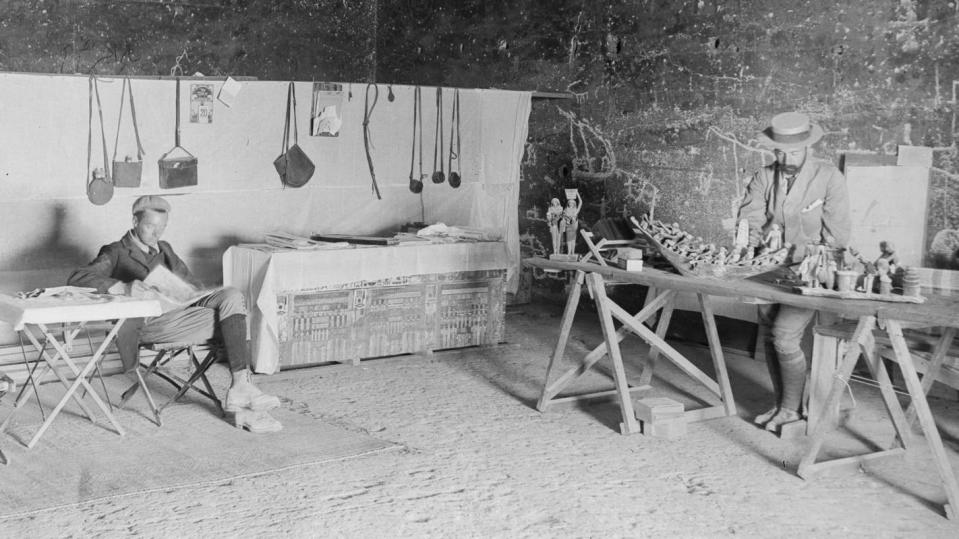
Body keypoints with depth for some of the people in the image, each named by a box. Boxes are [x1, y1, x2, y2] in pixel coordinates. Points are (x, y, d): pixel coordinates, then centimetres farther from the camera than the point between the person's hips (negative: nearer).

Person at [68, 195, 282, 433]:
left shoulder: (164, 249, 28)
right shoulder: (116, 253, 8)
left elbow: (191, 284, 32)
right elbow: (76, 278, -9)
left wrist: (206, 299, 6)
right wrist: (122, 287, -26)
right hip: (150, 322, -6)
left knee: (231, 296, -24)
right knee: (230, 319, -25)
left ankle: (241, 389, -30)